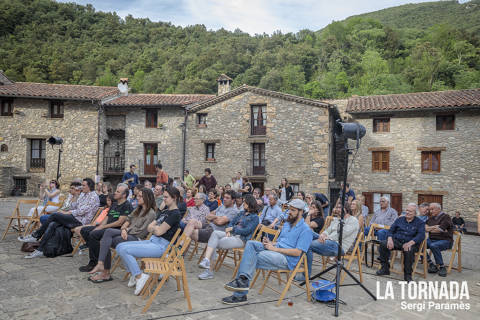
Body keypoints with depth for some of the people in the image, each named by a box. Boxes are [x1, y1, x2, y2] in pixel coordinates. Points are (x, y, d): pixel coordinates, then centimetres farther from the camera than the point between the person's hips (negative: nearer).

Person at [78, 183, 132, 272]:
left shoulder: (127, 206, -9)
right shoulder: (114, 204, 21)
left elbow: (120, 222, -17)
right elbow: (107, 218, 19)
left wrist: (103, 227, -13)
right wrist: (99, 226, -2)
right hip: (107, 227, 10)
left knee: (93, 234, -27)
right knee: (84, 230, 2)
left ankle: (93, 263, -15)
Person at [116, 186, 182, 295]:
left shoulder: (175, 214, -12)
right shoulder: (164, 212, 18)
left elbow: (159, 232, -16)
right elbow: (149, 228, 14)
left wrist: (153, 227, 4)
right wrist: (157, 227, -5)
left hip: (161, 246, -10)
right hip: (151, 241, 10)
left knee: (124, 250, -19)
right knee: (119, 247, 1)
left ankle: (139, 276, -10)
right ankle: (134, 274, 8)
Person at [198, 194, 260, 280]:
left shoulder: (254, 217, -3)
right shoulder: (242, 213, 21)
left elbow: (246, 231, -12)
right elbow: (232, 222, 18)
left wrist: (232, 229, -8)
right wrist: (228, 230, -2)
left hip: (241, 239, -7)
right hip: (232, 234, 7)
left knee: (216, 243, -21)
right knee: (215, 233, -21)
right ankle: (207, 260, -30)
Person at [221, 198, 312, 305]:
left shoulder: (305, 229, -6)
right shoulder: (286, 224, 21)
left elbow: (297, 252, -15)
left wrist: (275, 248, -15)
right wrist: (270, 243, 0)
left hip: (287, 259, -8)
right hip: (275, 251, 8)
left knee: (251, 259, -23)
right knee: (250, 243, -15)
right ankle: (243, 278, -26)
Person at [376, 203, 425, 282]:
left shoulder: (420, 223, 5)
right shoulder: (400, 219, 16)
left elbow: (421, 235, -12)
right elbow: (390, 230, 12)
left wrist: (410, 243, -29)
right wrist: (390, 239, -12)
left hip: (410, 243, -3)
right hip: (396, 241, 4)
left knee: (409, 250, -38)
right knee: (383, 244, -23)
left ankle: (408, 274, -17)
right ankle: (385, 268, -10)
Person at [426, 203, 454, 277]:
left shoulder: (446, 217, -7)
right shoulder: (431, 217, 16)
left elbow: (439, 230, -18)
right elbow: (425, 227, 7)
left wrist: (430, 228, -2)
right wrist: (435, 227, -9)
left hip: (445, 240, -7)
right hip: (431, 239, 7)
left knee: (433, 246, -38)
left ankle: (441, 267, -20)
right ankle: (431, 264, -13)